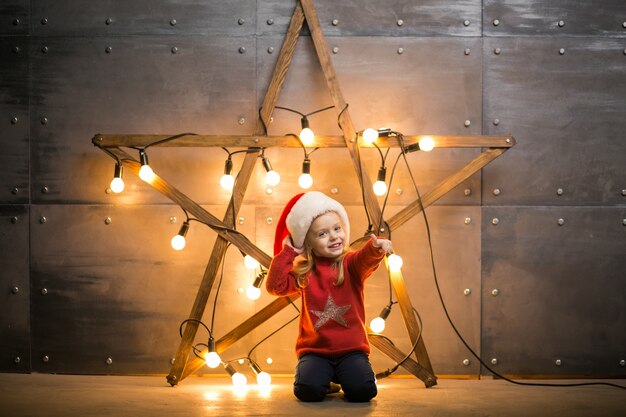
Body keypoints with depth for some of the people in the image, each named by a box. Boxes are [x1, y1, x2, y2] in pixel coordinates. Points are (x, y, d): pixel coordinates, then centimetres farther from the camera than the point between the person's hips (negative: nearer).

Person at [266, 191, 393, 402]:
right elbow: (275, 286, -11)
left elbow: (366, 259, -25)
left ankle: (342, 375, 13)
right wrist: (287, 251, -10)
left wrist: (376, 247, -49)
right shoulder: (303, 273, 4)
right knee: (309, 389, -26)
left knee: (362, 390, -23)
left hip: (351, 348, 0)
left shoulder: (350, 264, -2)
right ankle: (326, 377, 11)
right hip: (314, 349, 1)